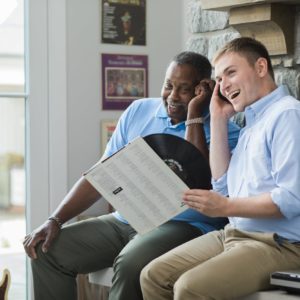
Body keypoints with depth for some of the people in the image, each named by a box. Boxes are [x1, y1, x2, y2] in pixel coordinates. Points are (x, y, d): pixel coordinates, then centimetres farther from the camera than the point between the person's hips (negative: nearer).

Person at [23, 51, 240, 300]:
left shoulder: (223, 130, -5)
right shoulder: (139, 111, 12)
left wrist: (194, 118, -18)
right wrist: (55, 220, 2)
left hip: (183, 226, -6)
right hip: (124, 221, 6)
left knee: (130, 264, -36)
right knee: (47, 251, -9)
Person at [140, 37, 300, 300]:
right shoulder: (252, 122, 19)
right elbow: (224, 186, 14)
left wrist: (226, 207, -17)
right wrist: (218, 120, 12)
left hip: (278, 244, -9)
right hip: (234, 234, 9)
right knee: (153, 276, 1)